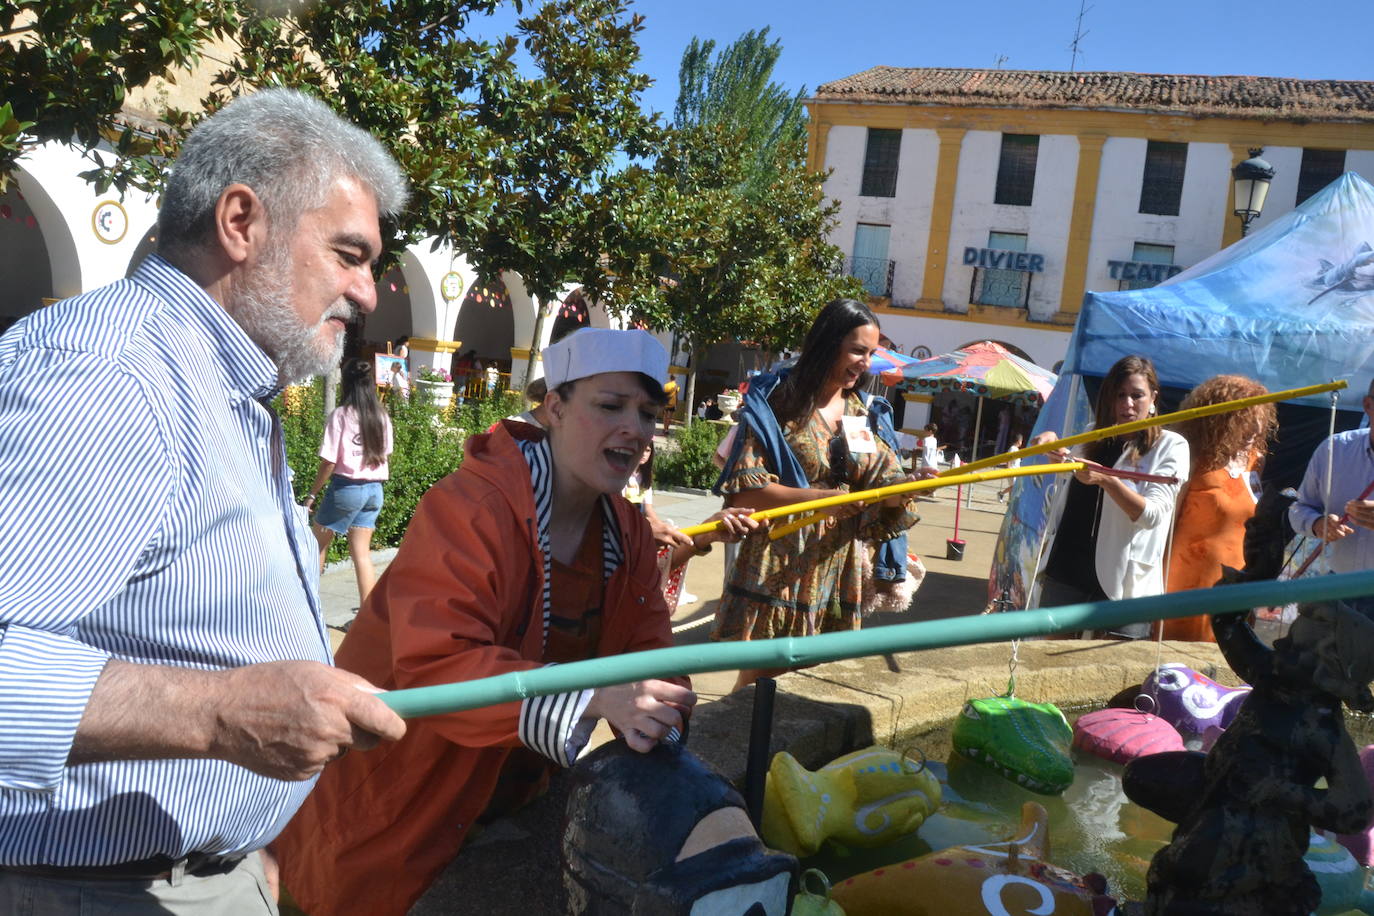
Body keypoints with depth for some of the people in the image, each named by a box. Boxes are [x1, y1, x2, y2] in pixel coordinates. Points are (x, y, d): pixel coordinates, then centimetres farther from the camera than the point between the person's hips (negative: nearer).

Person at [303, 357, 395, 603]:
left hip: (347, 487, -5)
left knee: (317, 543, 13)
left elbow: (329, 462, -12)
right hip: (374, 489, 5)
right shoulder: (382, 416, 4)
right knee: (362, 553, 8)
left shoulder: (341, 414, -11)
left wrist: (312, 494, -4)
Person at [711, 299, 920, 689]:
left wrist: (905, 486, -18)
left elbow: (883, 487, 6)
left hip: (837, 566, 5)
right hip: (778, 567, -4)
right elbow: (743, 488, -12)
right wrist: (821, 498, -21)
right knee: (760, 676, 0)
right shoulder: (777, 402, -5)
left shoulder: (868, 413, 11)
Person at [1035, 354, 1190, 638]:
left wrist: (1105, 480, -29)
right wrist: (1050, 440, -6)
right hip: (1068, 573, 4)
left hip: (1125, 583, -4)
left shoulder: (1170, 445, -3)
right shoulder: (1095, 439, 11)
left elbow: (1152, 515, -14)